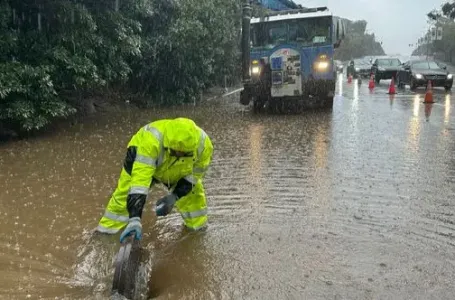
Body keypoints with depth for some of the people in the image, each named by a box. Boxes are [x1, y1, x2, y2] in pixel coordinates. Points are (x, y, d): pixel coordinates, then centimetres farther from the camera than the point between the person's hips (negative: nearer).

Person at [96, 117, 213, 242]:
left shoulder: (203, 144, -33)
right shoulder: (150, 140, -46)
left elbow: (195, 173, -16)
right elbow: (140, 179, -49)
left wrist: (174, 197, -28)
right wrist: (135, 219, -54)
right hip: (142, 161, -3)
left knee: (194, 195, 0)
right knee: (126, 194, -11)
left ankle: (199, 228, 26)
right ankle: (106, 231, 8)